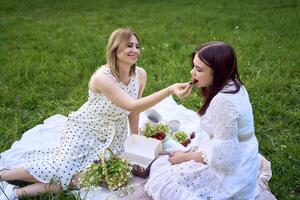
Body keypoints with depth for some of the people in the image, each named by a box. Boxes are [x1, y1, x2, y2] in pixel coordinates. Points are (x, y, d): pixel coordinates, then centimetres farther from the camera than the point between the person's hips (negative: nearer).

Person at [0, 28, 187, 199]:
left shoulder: (140, 75, -11)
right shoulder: (102, 77, -29)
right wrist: (169, 90, -45)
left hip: (113, 135, 5)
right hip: (85, 129, -5)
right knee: (61, 169, -17)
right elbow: (132, 106, -38)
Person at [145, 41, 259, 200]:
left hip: (229, 172, -9)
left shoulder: (223, 101, -30)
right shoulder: (232, 86, 0)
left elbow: (222, 156, -26)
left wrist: (185, 157, -13)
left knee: (164, 182, -4)